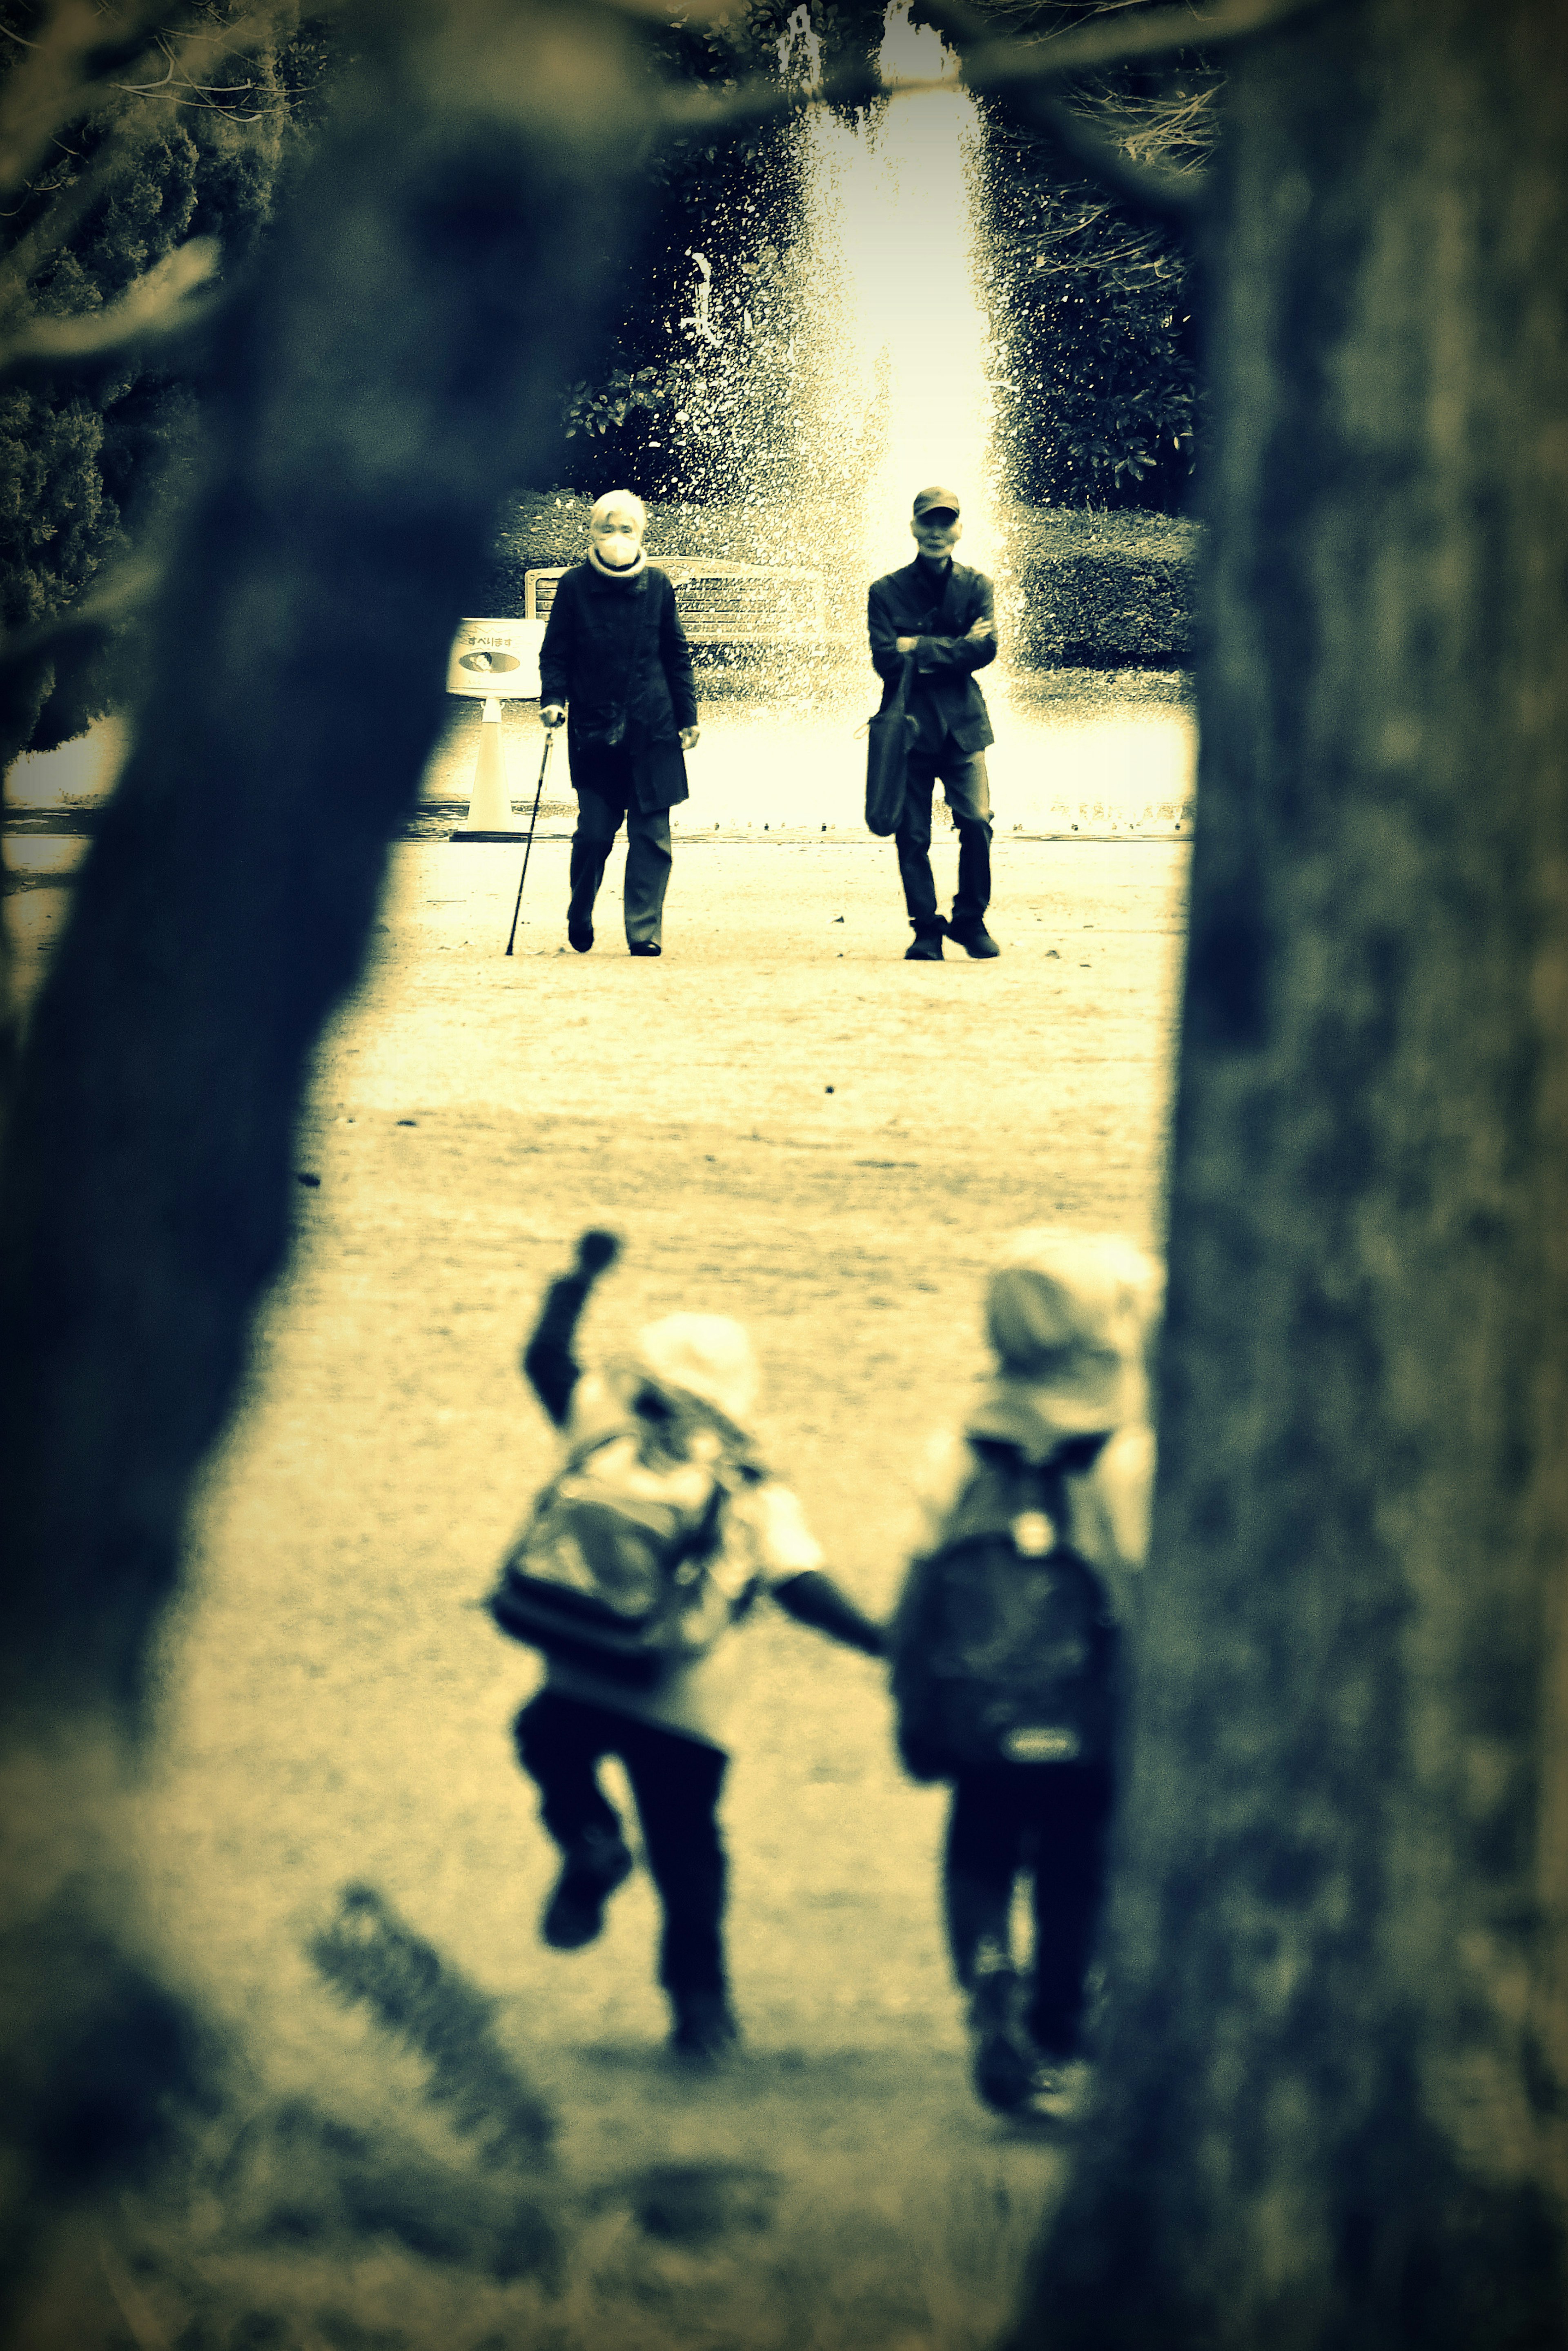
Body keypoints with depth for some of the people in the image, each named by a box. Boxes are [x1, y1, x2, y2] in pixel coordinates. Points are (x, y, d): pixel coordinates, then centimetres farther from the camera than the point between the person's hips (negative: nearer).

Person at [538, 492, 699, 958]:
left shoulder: (656, 585, 5)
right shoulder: (574, 585, 1)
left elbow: (677, 656, 11)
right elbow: (556, 653, 4)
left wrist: (687, 716, 9)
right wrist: (554, 699, -12)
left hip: (652, 731, 1)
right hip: (594, 730, -1)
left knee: (651, 833, -2)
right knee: (593, 833, -3)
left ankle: (645, 931, 4)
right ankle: (580, 915, 23)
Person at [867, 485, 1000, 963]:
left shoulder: (975, 585, 9)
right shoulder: (886, 591, 5)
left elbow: (985, 649, -5)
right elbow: (886, 659, -7)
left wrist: (920, 648, -8)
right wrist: (953, 649, -9)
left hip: (962, 725, 0)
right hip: (909, 725, 0)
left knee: (977, 821, -12)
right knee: (913, 835, -1)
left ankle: (971, 921, 6)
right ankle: (926, 931, 9)